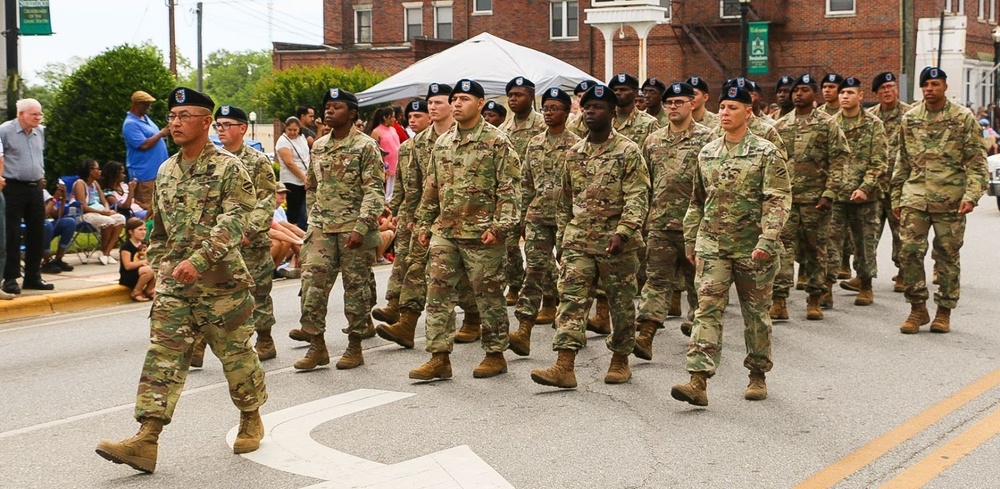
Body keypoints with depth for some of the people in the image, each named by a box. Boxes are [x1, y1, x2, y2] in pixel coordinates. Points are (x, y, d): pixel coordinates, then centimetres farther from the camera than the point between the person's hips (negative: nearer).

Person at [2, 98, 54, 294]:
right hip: (14, 188, -6)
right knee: (12, 234, -3)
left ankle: (33, 277, 17)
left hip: (35, 188, 6)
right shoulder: (5, 130, -9)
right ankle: (10, 278, 2)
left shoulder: (40, 132, 11)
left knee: (37, 233, 8)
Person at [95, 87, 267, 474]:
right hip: (173, 282, 5)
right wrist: (158, 265, 18)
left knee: (235, 352, 7)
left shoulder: (228, 168, -8)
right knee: (163, 354, -5)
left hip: (221, 281, -5)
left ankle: (251, 418, 30)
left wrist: (198, 260, -28)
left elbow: (233, 221, -19)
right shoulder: (166, 171, 13)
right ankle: (146, 441, -10)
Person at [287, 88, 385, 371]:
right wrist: (314, 220, 15)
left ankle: (355, 347, 12)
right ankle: (317, 345, 6)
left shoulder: (365, 146, -6)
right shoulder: (319, 147, 13)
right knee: (313, 282, -2)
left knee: (356, 286, 2)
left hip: (353, 229, -5)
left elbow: (375, 191, -12)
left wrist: (361, 228, -20)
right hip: (322, 229, 6)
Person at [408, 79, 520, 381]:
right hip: (444, 232, 6)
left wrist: (499, 226, -17)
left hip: (481, 234, -6)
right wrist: (424, 224, 15)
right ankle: (439, 358, 4)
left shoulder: (497, 142, -5)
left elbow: (509, 189, -9)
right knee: (438, 293, 0)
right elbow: (431, 187, 19)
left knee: (488, 296, 3)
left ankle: (495, 354, 16)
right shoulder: (442, 143, 13)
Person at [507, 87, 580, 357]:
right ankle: (524, 330, -9)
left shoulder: (575, 145, -4)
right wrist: (524, 215, 14)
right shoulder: (534, 144, 11)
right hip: (537, 217, 3)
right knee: (535, 268, -6)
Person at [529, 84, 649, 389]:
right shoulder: (574, 154, 12)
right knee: (571, 299, -6)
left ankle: (620, 361, 22)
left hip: (616, 243, -4)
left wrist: (622, 233, -25)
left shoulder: (628, 152, -5)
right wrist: (562, 236, 18)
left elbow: (637, 198, -14)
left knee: (621, 303, 7)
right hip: (578, 241, 4)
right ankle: (564, 367, -11)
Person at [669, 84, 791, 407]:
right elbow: (697, 201, 17)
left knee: (756, 313, 10)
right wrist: (690, 241, 14)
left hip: (752, 246, -3)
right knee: (708, 308, -8)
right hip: (712, 244, 3)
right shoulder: (707, 154, 9)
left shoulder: (766, 153, -5)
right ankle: (698, 381, -15)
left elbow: (778, 200, -11)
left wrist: (767, 240, -21)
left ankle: (758, 375, 27)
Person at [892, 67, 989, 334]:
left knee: (947, 256, 4)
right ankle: (917, 308, 7)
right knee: (910, 251, -7)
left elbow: (977, 162, -2)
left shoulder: (963, 118, 0)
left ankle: (944, 311, 16)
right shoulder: (909, 118, 10)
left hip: (950, 200, -2)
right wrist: (896, 197, 13)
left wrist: (971, 195, -13)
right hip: (915, 196, 3)